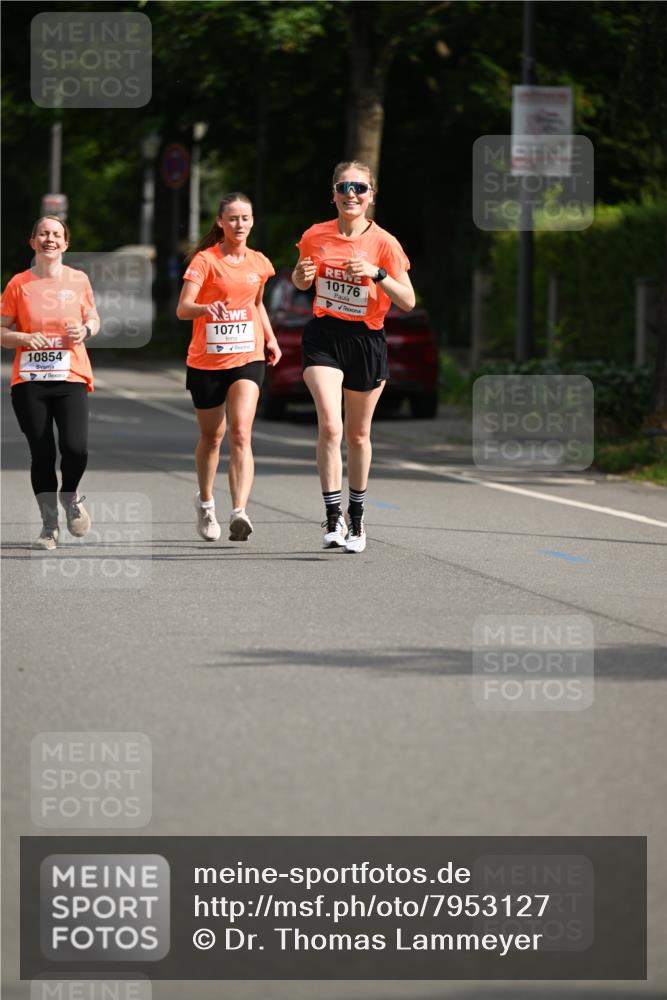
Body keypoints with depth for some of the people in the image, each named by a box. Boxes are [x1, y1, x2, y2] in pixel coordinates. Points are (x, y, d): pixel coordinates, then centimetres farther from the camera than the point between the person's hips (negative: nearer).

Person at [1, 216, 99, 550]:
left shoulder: (78, 280, 5)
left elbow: (94, 319, 18)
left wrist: (86, 330, -3)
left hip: (71, 377, 0)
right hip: (29, 381, 0)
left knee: (75, 448, -16)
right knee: (42, 453, -1)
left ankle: (70, 496, 16)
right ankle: (49, 525, 14)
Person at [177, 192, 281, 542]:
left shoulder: (259, 263, 7)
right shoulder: (205, 260, -7)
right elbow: (182, 308, -18)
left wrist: (270, 339, 14)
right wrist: (205, 308, -38)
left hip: (247, 358, 1)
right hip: (206, 361, -1)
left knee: (240, 433, -18)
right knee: (211, 436, 13)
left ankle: (239, 513, -29)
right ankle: (205, 502, 39)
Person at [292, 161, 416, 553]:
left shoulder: (384, 243, -8)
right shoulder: (315, 236, 0)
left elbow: (408, 302, -10)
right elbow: (301, 281, 18)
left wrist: (377, 273, -25)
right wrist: (302, 276, -6)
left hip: (366, 340, 0)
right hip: (323, 336, 0)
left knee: (358, 433, 12)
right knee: (330, 425, -19)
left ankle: (357, 518, 30)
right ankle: (334, 519, -16)